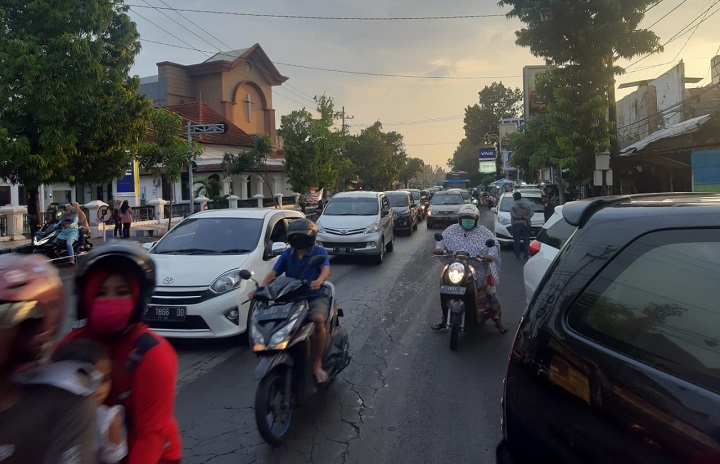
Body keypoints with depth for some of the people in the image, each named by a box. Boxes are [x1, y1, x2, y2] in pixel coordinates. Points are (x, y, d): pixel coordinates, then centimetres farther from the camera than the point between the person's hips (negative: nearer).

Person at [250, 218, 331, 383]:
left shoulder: (319, 252, -1)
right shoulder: (287, 254, 11)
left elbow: (326, 270, -20)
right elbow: (273, 272, 0)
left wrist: (319, 280, -44)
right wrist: (260, 288, -19)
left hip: (315, 297, -4)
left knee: (318, 320, -34)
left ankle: (317, 364, -21)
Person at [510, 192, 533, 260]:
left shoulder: (513, 206, -4)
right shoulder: (526, 204, 8)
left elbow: (513, 215, -13)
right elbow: (531, 213, 0)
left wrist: (521, 217, -9)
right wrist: (526, 218, -10)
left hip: (516, 224, -3)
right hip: (526, 224, 3)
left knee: (516, 241, 2)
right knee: (526, 240, 8)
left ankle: (517, 255, 3)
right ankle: (527, 255, 7)